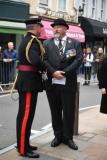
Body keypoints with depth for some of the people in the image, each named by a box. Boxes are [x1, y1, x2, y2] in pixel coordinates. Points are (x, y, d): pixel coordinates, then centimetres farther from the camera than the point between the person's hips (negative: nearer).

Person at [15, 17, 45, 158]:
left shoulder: (25, 40, 17)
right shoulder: (33, 40, -15)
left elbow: (28, 59, 11)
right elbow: (35, 60, -31)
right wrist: (43, 68, -12)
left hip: (25, 80, 10)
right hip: (29, 82, -10)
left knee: (24, 114, 15)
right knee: (26, 115, -4)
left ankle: (23, 144, 26)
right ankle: (23, 149, 4)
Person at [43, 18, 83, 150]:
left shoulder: (75, 43, 6)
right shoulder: (47, 43, 9)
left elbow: (79, 59, -5)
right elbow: (44, 59, -1)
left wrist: (65, 72, -14)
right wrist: (53, 72, -15)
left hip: (68, 83, -1)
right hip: (52, 83, 2)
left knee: (69, 111, 5)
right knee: (55, 111, 10)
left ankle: (68, 137, 19)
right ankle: (58, 136, 24)